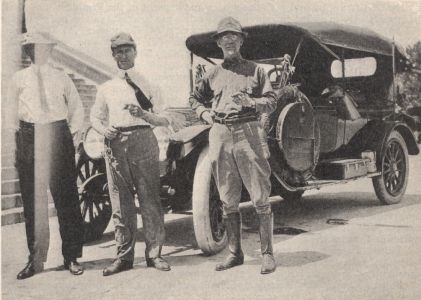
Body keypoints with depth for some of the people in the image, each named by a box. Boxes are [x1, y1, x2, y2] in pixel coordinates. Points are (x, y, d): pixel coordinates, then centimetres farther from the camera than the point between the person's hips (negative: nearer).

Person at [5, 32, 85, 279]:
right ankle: (36, 259, 10)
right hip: (29, 137, 1)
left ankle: (72, 257, 6)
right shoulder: (19, 78, 10)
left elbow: (77, 108, 14)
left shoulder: (61, 77, 9)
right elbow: (11, 111, 14)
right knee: (32, 200, 2)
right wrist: (17, 135, 6)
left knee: (66, 197, -3)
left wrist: (72, 133, 5)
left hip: (58, 136, -1)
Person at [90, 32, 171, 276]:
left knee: (150, 199, -4)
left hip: (143, 141, -2)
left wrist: (144, 114, -14)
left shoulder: (148, 84, 11)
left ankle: (154, 253, 3)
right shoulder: (106, 89, 17)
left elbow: (165, 120, 5)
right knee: (121, 201, 1)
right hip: (116, 144, 2)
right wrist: (104, 130, -1)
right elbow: (96, 117, 21)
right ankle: (124, 256, 8)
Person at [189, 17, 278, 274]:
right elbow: (196, 98, 28)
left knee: (261, 198, -4)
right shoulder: (213, 75, 16)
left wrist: (251, 102, -15)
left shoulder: (254, 70, 8)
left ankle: (268, 254, 4)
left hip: (249, 133, -3)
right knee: (228, 201, 8)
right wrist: (205, 113, 9)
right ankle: (235, 253, 19)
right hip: (220, 135, 3)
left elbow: (272, 102, 3)